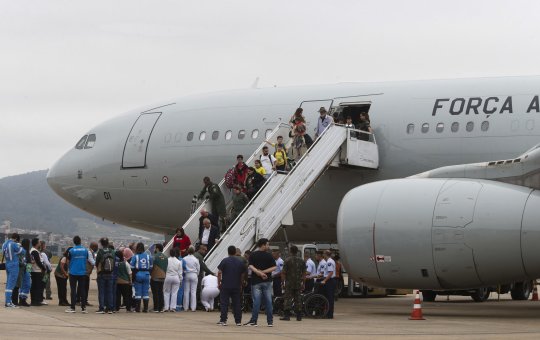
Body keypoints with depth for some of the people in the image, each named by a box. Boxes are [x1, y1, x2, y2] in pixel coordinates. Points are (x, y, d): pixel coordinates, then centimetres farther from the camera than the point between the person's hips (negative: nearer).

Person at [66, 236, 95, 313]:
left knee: (73, 290, 3)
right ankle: (83, 308, 6)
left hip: (73, 273, -2)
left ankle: (72, 307, 1)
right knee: (82, 290, 7)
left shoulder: (71, 251, -8)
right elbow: (88, 260, 6)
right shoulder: (85, 250, 0)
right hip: (82, 273, 2)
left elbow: (68, 261, -1)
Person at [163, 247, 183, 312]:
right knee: (174, 293, 5)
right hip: (176, 278, 2)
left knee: (166, 292, 7)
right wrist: (180, 280, 12)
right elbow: (180, 272, 5)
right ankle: (173, 307, 2)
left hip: (168, 277, -2)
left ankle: (166, 307, 3)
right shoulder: (179, 262, 1)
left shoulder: (167, 260, -7)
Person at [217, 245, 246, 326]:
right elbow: (243, 275, 11)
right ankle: (238, 321, 8)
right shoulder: (240, 262, 6)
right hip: (236, 286, 3)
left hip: (225, 286, -3)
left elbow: (219, 272, -8)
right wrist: (240, 284, 21)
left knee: (224, 303, 1)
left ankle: (223, 320, -3)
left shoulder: (225, 261, -5)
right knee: (237, 303, 8)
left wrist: (219, 283, 1)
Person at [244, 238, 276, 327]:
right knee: (268, 301, 5)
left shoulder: (252, 255, 2)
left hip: (256, 281, 0)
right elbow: (274, 267, -6)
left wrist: (259, 272, -13)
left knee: (256, 301, -1)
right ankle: (270, 321, 6)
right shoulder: (268, 255, 0)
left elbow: (251, 266, -10)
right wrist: (264, 272, -7)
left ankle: (253, 321, -5)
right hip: (267, 281, 0)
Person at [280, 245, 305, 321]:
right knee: (297, 299, 9)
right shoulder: (301, 261, 6)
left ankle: (287, 315, -9)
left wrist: (283, 281, -2)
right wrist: (302, 282, 16)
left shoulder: (287, 260, -7)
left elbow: (283, 272, -9)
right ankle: (299, 316, 9)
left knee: (287, 298, -3)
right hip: (298, 283, 4)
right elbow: (304, 273, 9)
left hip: (289, 283, -4)